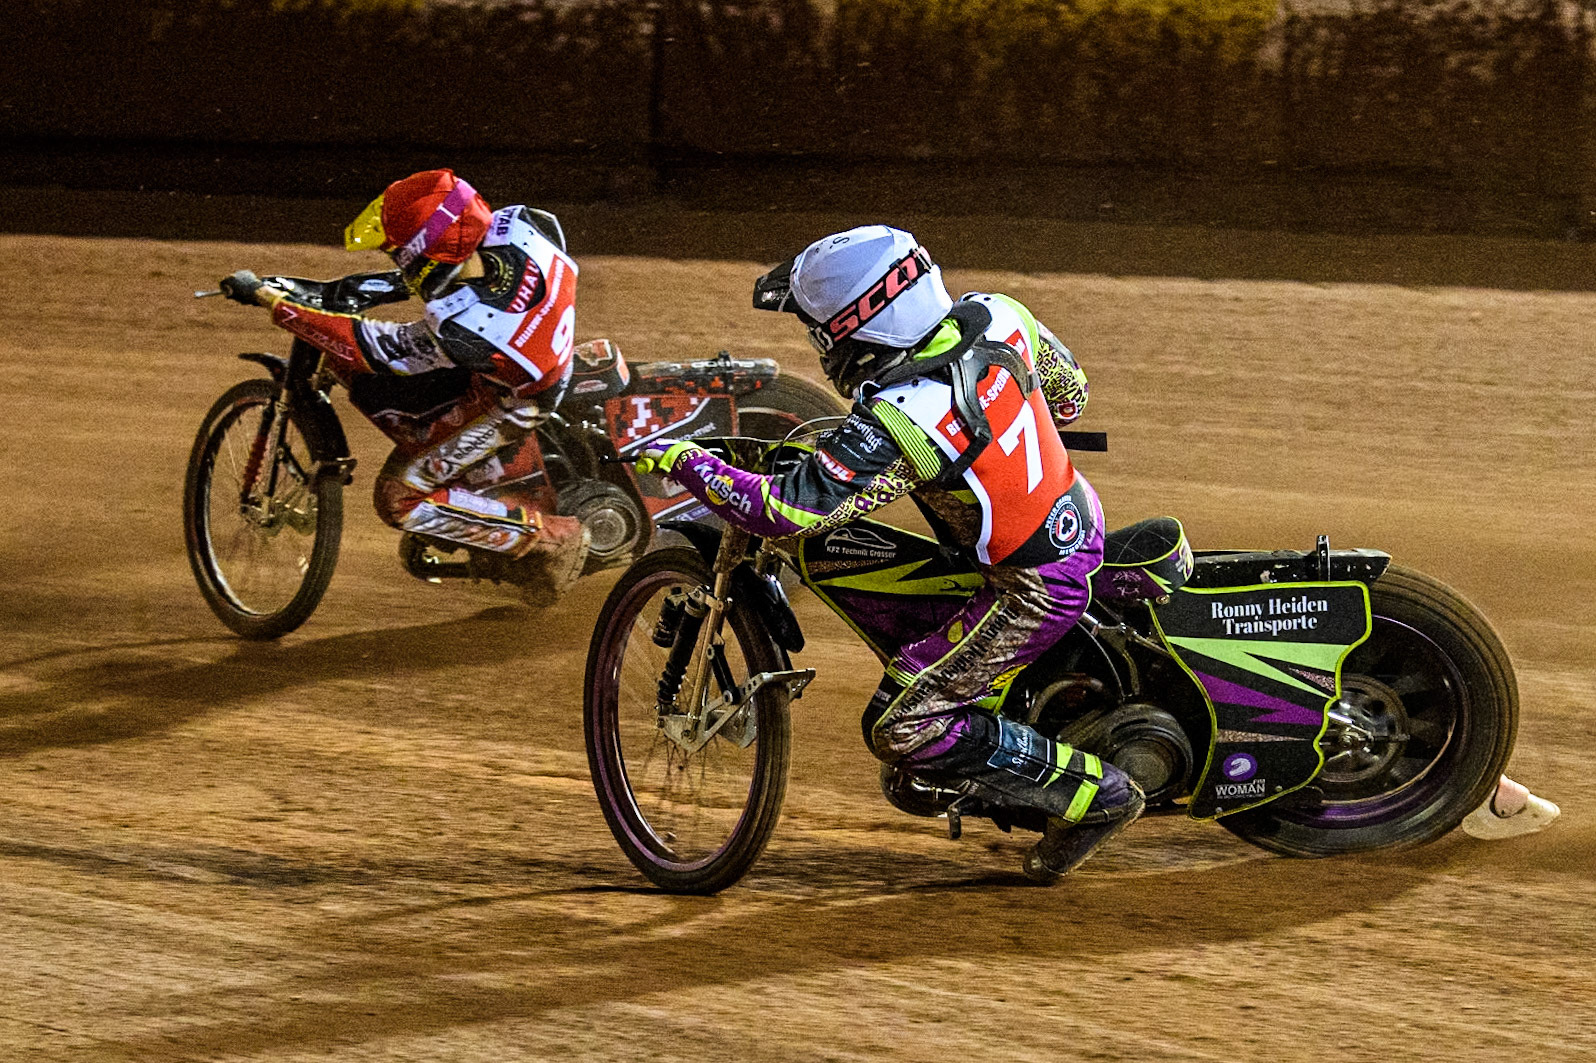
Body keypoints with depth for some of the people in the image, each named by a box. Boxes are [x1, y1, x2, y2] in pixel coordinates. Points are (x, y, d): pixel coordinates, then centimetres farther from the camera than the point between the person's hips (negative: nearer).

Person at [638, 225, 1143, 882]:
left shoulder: (897, 423, -30)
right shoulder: (996, 315, -9)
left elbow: (787, 511, -30)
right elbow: (1069, 389, 9)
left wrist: (684, 462, -17)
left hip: (1034, 590, -9)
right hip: (1081, 517, 9)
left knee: (900, 728, -1)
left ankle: (1091, 795, 1)